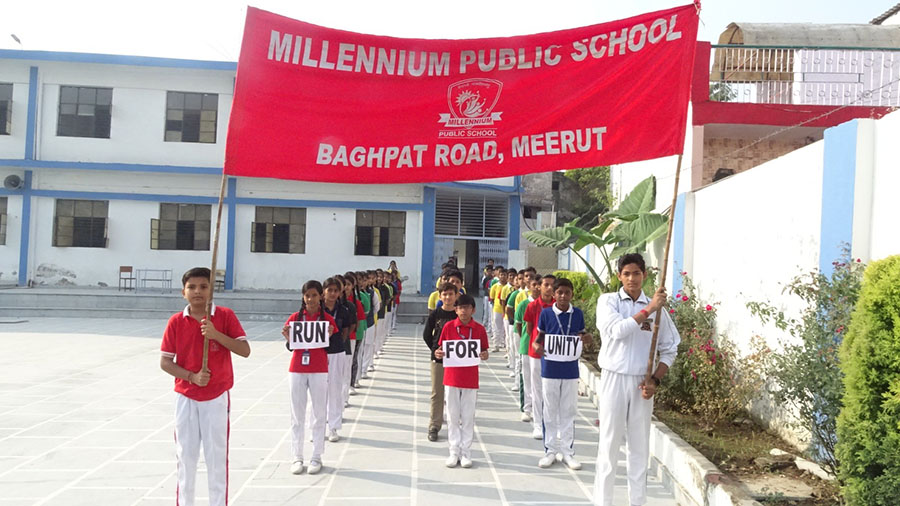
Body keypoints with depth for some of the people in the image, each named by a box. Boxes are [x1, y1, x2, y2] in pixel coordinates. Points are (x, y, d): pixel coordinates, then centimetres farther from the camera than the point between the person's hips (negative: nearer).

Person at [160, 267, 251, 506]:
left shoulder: (225, 316, -7)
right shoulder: (176, 322, -2)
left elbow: (245, 350, -12)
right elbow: (164, 362, -1)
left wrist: (216, 334, -25)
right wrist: (192, 377, -15)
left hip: (217, 397, -2)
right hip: (186, 397, 2)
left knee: (217, 456, 4)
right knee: (185, 455, 11)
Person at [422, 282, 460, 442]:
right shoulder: (435, 314, -1)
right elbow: (426, 335, 5)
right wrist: (436, 350, 1)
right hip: (438, 359, 0)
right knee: (437, 394, 4)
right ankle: (434, 427, 11)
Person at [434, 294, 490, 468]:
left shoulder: (479, 329, -2)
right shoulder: (448, 327, -2)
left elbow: (484, 352, 5)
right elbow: (441, 348, 5)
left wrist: (484, 355, -17)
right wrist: (438, 353, -17)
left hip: (470, 379, 0)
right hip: (451, 377, 0)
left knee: (468, 416, 6)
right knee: (453, 415, 8)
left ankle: (466, 452, 17)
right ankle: (454, 452, 18)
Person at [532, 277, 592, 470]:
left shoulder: (578, 314, 2)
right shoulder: (546, 313, -2)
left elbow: (581, 336, 12)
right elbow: (539, 337, 5)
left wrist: (586, 338, -11)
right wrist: (537, 346, -17)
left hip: (570, 369, 1)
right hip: (550, 368, -1)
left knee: (568, 411, 8)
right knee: (550, 411, 8)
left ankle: (568, 452, 18)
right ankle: (550, 450, 20)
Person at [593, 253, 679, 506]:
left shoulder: (657, 308, 5)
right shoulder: (608, 301, -1)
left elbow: (669, 349, 9)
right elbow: (617, 330, -20)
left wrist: (655, 380, -2)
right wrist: (648, 310, -20)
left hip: (642, 384, 2)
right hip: (614, 380, -2)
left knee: (640, 447, 9)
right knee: (609, 445, 2)